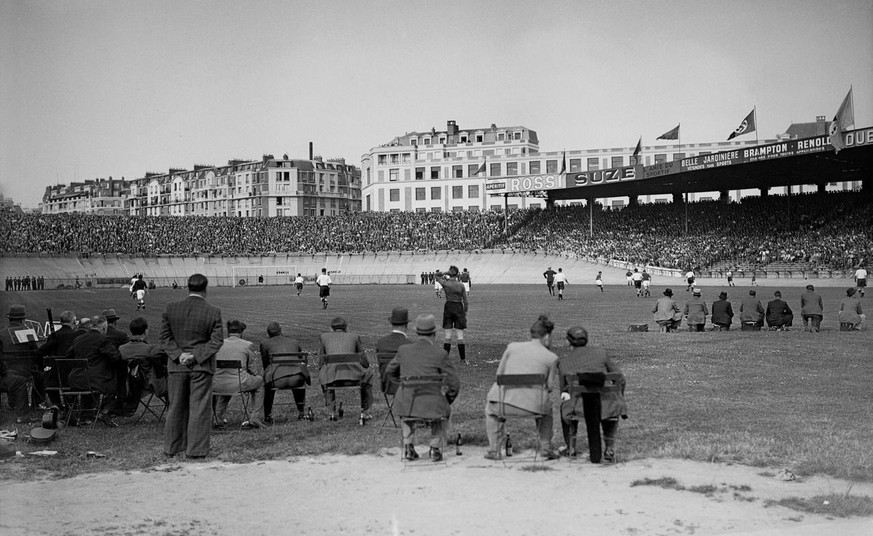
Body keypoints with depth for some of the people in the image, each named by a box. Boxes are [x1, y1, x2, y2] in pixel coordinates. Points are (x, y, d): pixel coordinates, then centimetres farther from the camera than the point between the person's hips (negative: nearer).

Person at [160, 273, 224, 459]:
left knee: (176, 407, 14)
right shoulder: (213, 312, -8)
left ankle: (172, 447, 22)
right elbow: (217, 340, -11)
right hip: (201, 367, -3)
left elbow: (165, 337, -2)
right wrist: (197, 356, -12)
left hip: (176, 366, 3)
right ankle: (196, 449, 5)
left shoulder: (171, 308, -1)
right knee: (199, 408, 4)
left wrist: (179, 355, -7)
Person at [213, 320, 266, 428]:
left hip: (217, 386, 4)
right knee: (260, 381, 24)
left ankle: (218, 416, 35)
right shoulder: (248, 345, 4)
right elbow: (256, 371, 6)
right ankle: (255, 419, 19)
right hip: (238, 384, -4)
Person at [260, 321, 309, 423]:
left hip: (278, 380, -2)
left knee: (267, 382, 34)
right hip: (296, 379, 2)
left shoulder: (265, 343, 15)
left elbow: (265, 364, 20)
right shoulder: (294, 342, 23)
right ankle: (301, 413, 39)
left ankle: (268, 416, 29)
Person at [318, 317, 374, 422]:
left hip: (332, 373, 1)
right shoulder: (354, 336, 20)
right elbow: (364, 362, 21)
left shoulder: (324, 337, 21)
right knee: (368, 374, 33)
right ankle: (364, 412, 29)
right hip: (353, 373, -1)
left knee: (324, 377, 38)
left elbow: (321, 362, 23)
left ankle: (332, 412, 29)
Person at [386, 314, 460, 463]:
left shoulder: (404, 350, 2)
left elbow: (389, 373, 18)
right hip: (431, 406, -2)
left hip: (408, 404, 2)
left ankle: (408, 446, 28)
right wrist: (448, 400, 17)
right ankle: (434, 448, 23)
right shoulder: (440, 354, -8)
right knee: (445, 410, 34)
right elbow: (454, 384, -3)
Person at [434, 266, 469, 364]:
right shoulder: (461, 285, -6)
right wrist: (465, 312, 9)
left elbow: (437, 275, 13)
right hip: (459, 308, 0)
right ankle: (463, 359, 4)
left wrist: (446, 273, 8)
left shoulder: (445, 283, -7)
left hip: (448, 307, 0)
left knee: (447, 335, 6)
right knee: (460, 336, 3)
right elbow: (465, 301, -1)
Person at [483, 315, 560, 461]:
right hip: (532, 407, 0)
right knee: (546, 406, 37)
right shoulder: (551, 358, 7)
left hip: (505, 401, 0)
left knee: (491, 406, 37)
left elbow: (499, 374, 15)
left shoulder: (512, 347, 11)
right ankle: (546, 448, 30)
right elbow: (549, 387, 11)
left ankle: (494, 450, 27)